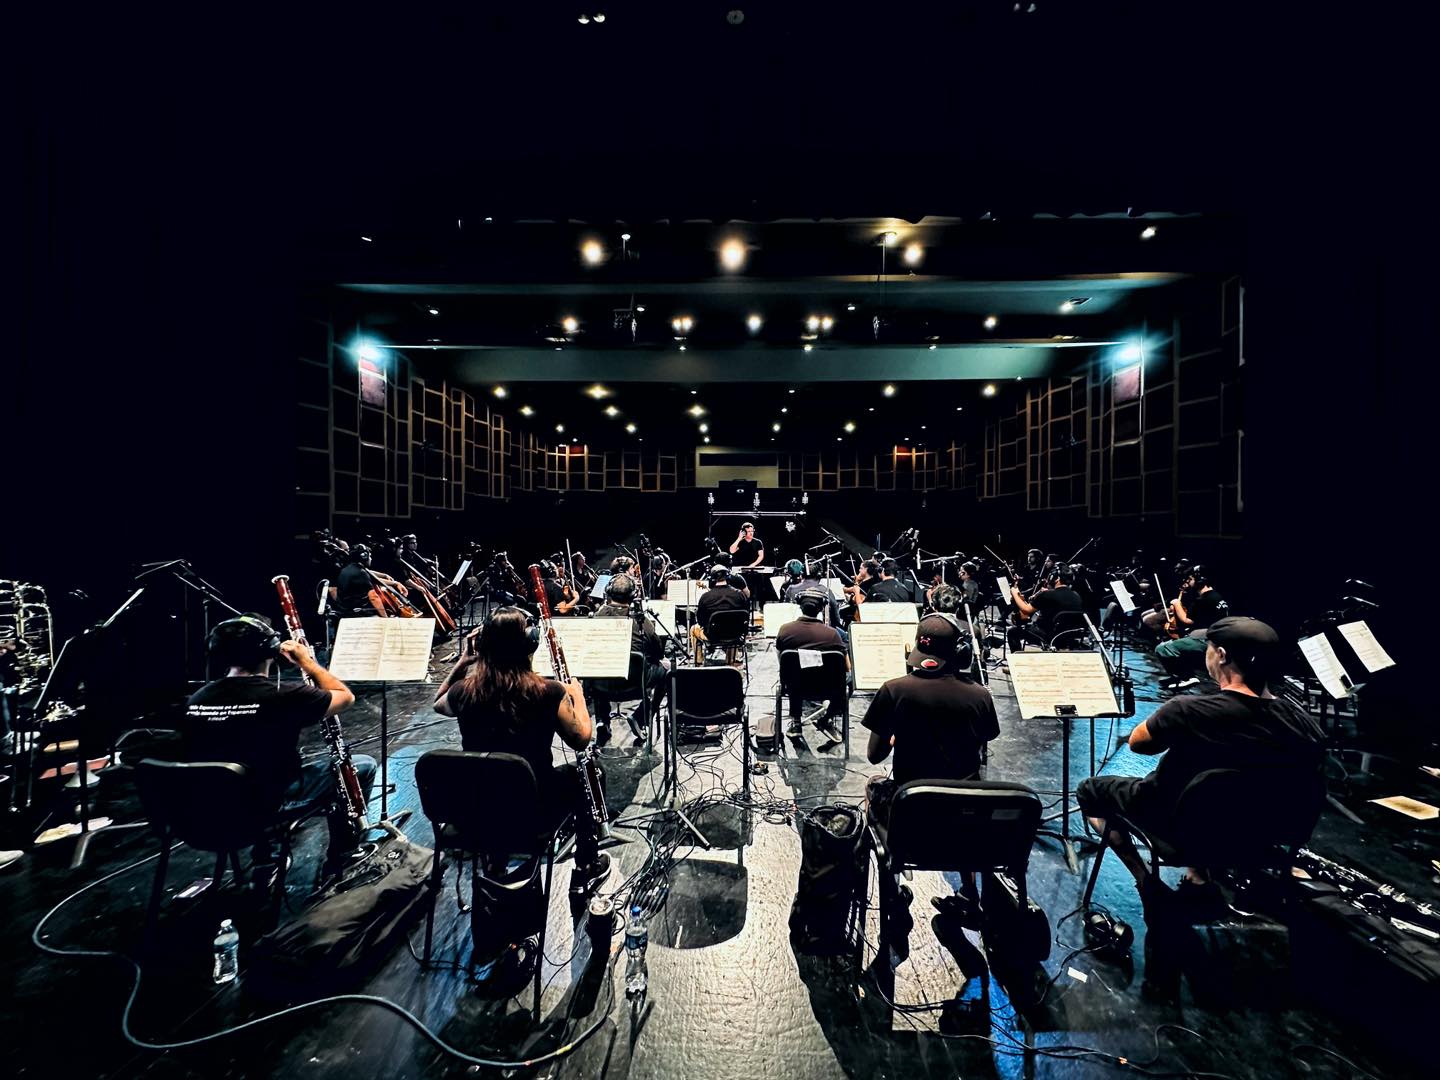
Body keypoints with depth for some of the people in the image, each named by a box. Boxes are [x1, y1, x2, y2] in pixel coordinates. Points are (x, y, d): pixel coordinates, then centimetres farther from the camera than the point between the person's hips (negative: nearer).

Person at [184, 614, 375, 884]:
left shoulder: (194, 700, -6)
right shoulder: (281, 696, -26)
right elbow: (346, 696, -9)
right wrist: (308, 662, -1)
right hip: (270, 806, -6)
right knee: (362, 766, 8)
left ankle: (264, 867, 36)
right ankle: (340, 862, 22)